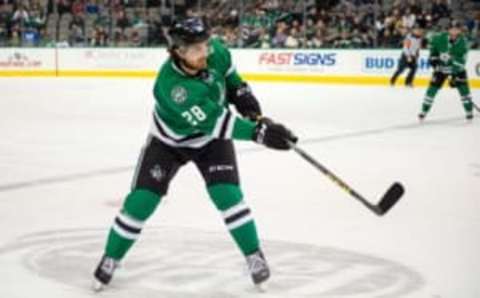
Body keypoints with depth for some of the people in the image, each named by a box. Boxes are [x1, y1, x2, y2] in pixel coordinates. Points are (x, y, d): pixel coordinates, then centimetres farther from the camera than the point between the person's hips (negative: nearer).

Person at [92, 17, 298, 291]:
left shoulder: (216, 52, -24)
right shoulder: (170, 85, -40)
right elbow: (213, 121, -44)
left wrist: (243, 94, -10)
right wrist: (257, 132, -51)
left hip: (212, 138, 3)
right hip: (169, 141, -3)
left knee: (227, 194, -14)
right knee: (140, 201, -6)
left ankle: (255, 257, 2)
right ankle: (111, 259, 14)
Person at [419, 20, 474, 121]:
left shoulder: (463, 42, -23)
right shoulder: (440, 37, -21)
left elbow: (461, 60, -25)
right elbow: (433, 41, 4)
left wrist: (455, 75, -30)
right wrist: (433, 55, -1)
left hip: (457, 67, -1)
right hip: (441, 67, 1)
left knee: (463, 88, -10)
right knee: (433, 87, -3)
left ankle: (469, 111, 4)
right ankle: (424, 110, 9)